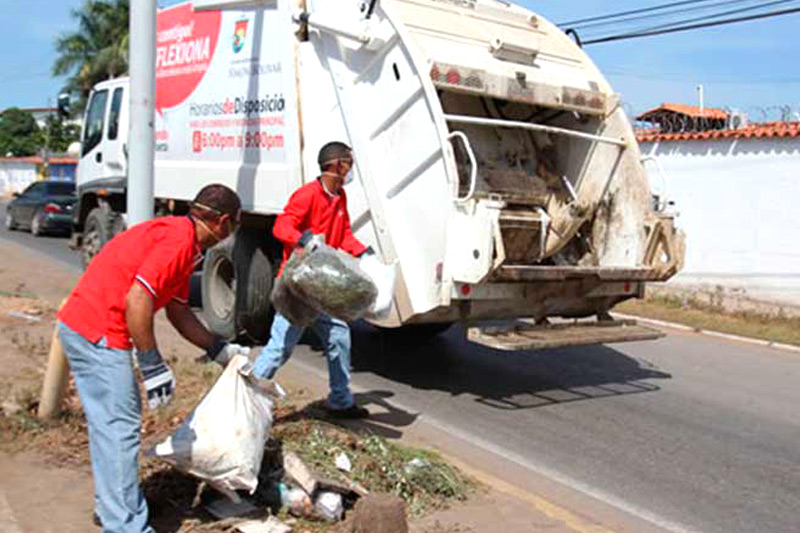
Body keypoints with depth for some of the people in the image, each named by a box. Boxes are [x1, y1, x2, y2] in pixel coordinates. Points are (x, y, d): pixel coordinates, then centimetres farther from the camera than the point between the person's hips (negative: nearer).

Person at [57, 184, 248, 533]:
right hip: (98, 333, -11)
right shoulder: (177, 240, -18)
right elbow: (136, 301, -26)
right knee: (120, 427, -7)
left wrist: (219, 350, 21)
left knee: (110, 423, 19)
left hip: (81, 325, 11)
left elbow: (178, 311, 21)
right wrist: (153, 366, -21)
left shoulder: (185, 243, 14)